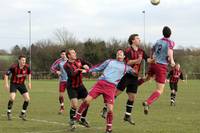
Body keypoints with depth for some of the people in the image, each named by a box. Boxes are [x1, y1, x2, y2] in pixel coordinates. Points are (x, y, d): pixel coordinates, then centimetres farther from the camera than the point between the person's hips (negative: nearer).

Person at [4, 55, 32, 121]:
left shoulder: (27, 67, -12)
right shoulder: (14, 67, -23)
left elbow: (29, 73, 11)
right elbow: (6, 74, -14)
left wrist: (29, 82, 7)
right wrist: (6, 84, -19)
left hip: (22, 84, 4)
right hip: (14, 84, -4)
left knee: (27, 99, -6)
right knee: (12, 98, -22)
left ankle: (22, 113, 12)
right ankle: (9, 113, -1)